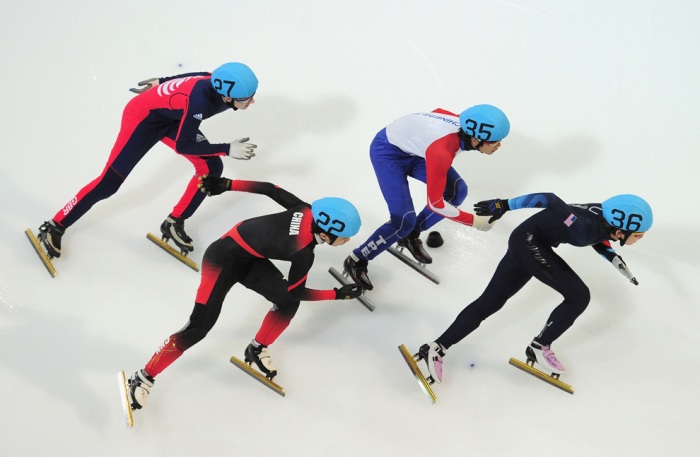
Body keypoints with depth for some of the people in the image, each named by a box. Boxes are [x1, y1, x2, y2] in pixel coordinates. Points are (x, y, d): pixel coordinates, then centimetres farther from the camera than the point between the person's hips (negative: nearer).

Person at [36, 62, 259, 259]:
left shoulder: (220, 83, -18)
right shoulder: (200, 101, -40)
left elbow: (195, 78, 4)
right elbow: (182, 145, -30)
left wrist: (163, 83, 19)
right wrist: (227, 149, -29)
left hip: (170, 117, 8)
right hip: (143, 117, -8)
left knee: (211, 167, -4)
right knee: (110, 182, -7)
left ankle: (174, 223, 11)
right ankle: (56, 226, 9)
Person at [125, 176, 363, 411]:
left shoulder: (310, 212, -16)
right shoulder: (303, 253, -33)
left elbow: (268, 189, -7)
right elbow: (296, 292, -15)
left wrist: (227, 185, 2)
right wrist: (338, 294, -9)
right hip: (222, 259, -8)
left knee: (288, 304, -1)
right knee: (199, 326, -13)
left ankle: (257, 350, 23)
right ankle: (143, 379, -2)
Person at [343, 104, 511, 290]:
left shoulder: (468, 124, -20)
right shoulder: (441, 153, -41)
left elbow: (438, 112, 4)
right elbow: (435, 203, -29)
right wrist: (473, 221, -21)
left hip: (412, 147, 8)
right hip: (387, 151, -8)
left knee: (456, 191, 1)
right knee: (404, 220, -15)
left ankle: (411, 235, 20)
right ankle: (356, 261, 7)